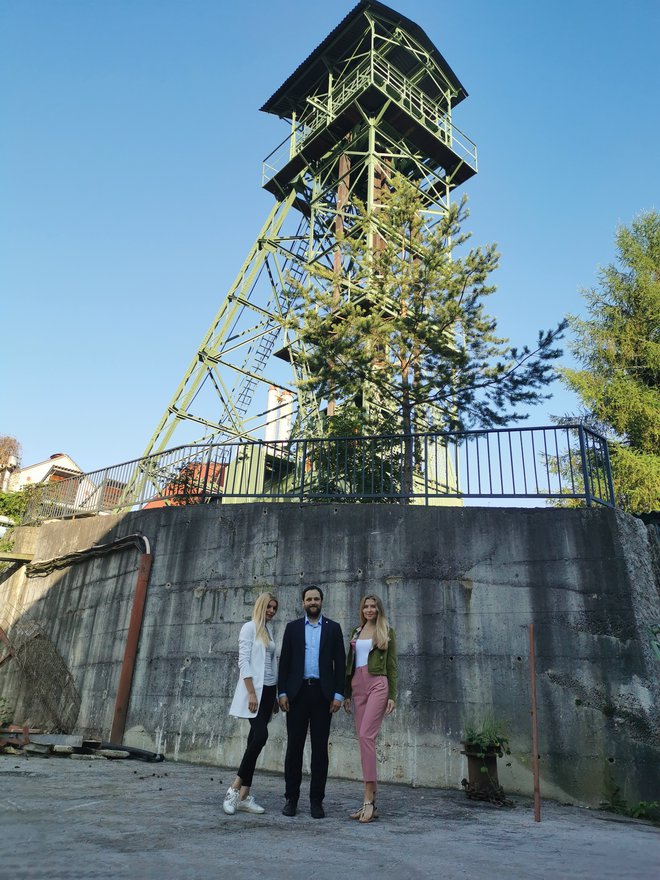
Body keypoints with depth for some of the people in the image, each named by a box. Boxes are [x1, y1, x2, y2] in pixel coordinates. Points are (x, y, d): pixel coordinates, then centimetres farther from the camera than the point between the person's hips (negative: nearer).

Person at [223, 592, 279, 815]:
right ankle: (235, 788, -3)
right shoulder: (249, 628, -5)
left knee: (255, 739, 5)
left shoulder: (269, 630, 15)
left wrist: (275, 695, 15)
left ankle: (244, 796, 9)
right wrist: (251, 693, -18)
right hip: (254, 689, -7)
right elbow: (244, 661, -12)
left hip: (269, 690, 7)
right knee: (260, 736, -16)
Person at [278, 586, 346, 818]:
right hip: (297, 692, 1)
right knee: (294, 746, 5)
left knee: (320, 748, 4)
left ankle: (316, 800, 15)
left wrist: (338, 694, -4)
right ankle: (291, 798, 17)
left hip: (323, 693, 0)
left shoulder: (333, 628, 6)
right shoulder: (293, 627, 7)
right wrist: (282, 692, -2)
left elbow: (340, 662, 3)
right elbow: (284, 661, 5)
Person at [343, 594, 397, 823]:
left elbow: (392, 665, 2)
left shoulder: (386, 632, 4)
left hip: (377, 684, -5)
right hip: (357, 685, 5)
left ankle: (368, 799, -10)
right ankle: (371, 800, 11)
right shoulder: (356, 631, 16)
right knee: (363, 739, 4)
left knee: (366, 736, -16)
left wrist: (392, 695, -5)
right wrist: (346, 693, 14)